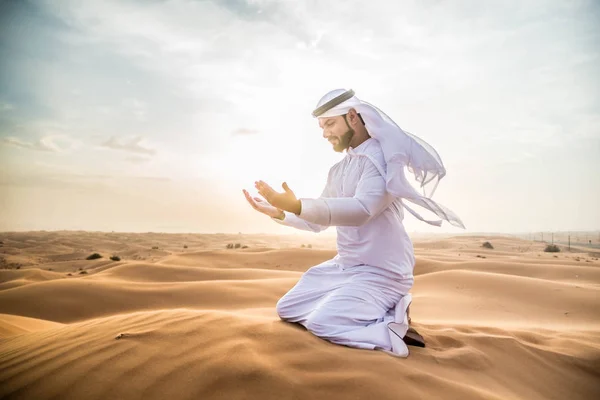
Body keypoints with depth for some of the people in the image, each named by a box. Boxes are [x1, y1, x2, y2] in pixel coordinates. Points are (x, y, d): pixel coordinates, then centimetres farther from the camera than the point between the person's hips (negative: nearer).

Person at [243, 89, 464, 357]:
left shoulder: (383, 156, -15)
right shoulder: (338, 171, 11)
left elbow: (362, 209, -32)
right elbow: (317, 221, 16)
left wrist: (297, 205, -42)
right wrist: (277, 212, 0)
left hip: (382, 271, -9)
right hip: (343, 265, 9)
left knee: (322, 323, -25)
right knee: (287, 310, 10)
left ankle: (393, 318, -4)